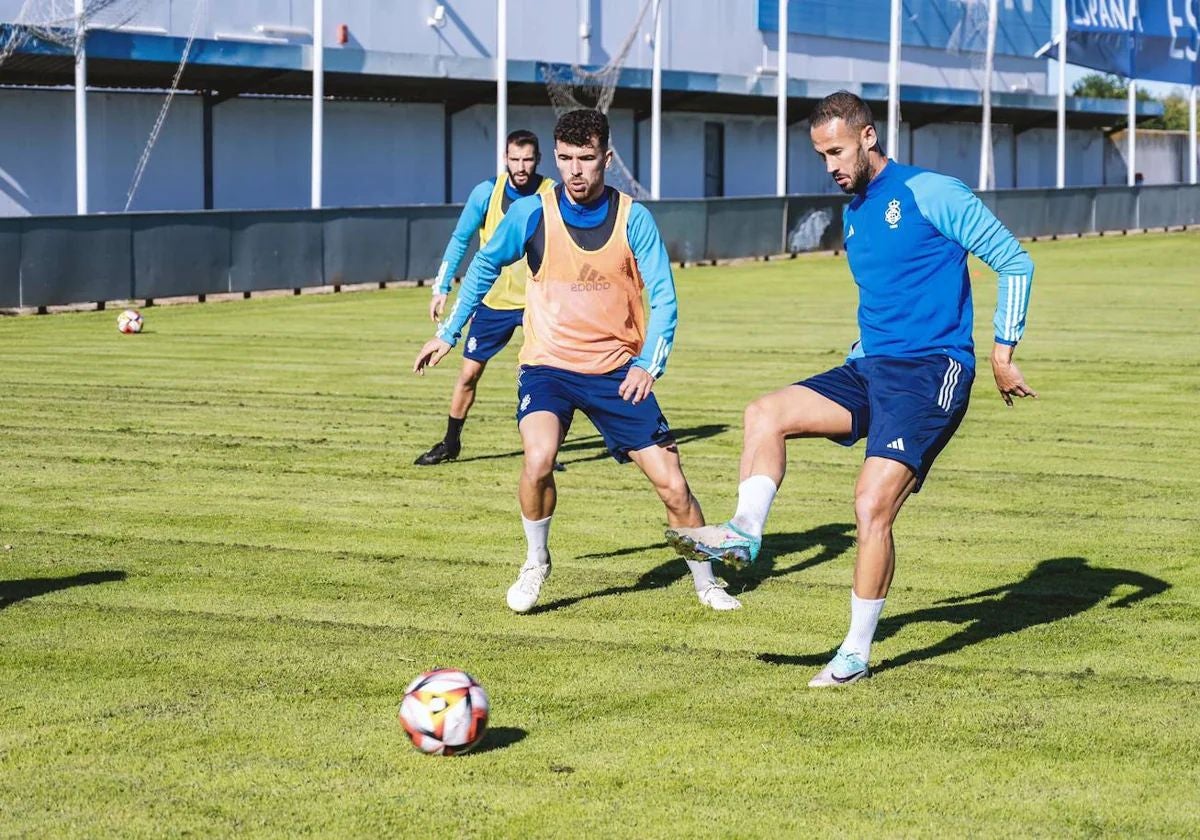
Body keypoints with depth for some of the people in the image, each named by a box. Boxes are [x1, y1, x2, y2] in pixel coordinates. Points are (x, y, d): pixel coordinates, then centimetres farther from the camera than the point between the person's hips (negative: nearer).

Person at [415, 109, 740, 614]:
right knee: (538, 459, -28)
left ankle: (706, 583, 21)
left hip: (616, 371, 1)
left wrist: (648, 364, -22)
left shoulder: (634, 219, -8)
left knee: (671, 483, -3)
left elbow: (663, 296, -8)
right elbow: (484, 267, 10)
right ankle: (536, 563, -1)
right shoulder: (531, 214, -7)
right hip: (548, 364, -1)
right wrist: (449, 332, 12)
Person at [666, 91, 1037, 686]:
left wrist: (1002, 353, -7)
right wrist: (858, 364, 20)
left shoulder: (929, 194, -7)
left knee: (872, 503, -15)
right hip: (871, 368, 8)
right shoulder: (854, 216, 17)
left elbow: (1015, 263, -5)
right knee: (765, 415, -10)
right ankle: (745, 532, -23)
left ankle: (857, 653, -8)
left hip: (931, 373, -8)